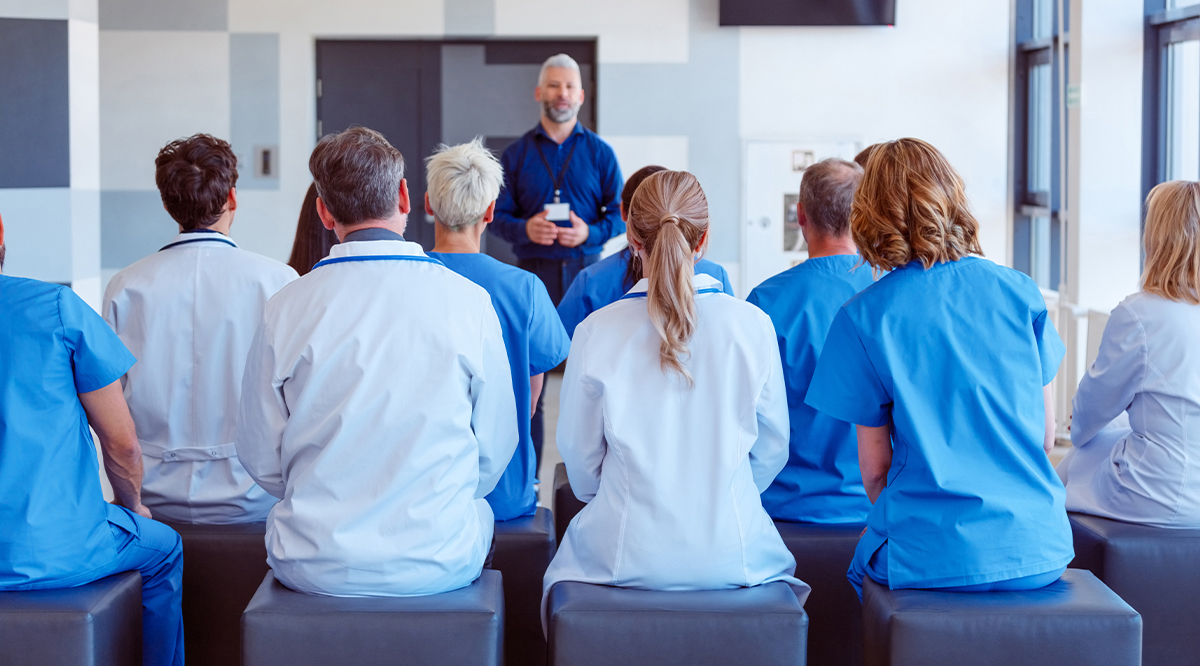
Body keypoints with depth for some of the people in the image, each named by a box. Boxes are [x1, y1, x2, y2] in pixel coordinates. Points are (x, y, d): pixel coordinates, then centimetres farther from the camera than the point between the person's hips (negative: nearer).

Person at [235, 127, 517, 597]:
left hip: (313, 567, 1)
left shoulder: (285, 310, -7)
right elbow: (496, 450, 2)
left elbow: (260, 461, 1)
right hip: (438, 565, 0)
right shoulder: (467, 302, -7)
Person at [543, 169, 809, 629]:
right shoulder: (752, 325, -6)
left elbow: (580, 458, 3)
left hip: (625, 556, 0)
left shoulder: (595, 332, -8)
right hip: (732, 553, 1)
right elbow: (772, 449, 5)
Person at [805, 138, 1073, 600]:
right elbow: (1045, 437, 10)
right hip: (1038, 552, 3)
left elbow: (875, 466, -1)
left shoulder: (863, 316, -4)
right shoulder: (1020, 292, 4)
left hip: (932, 560, -3)